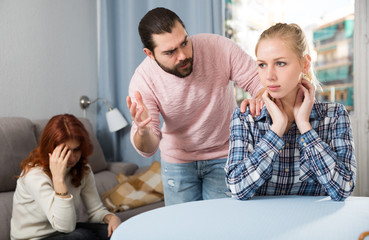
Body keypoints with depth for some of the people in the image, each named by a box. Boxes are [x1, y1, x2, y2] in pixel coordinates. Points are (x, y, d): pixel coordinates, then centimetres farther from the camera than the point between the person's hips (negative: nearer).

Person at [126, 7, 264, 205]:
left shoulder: (219, 48, -24)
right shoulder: (143, 80, -21)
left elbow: (262, 81, -16)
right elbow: (148, 149, -18)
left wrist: (259, 99, -40)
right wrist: (143, 131, -42)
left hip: (224, 155, 0)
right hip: (177, 160, 1)